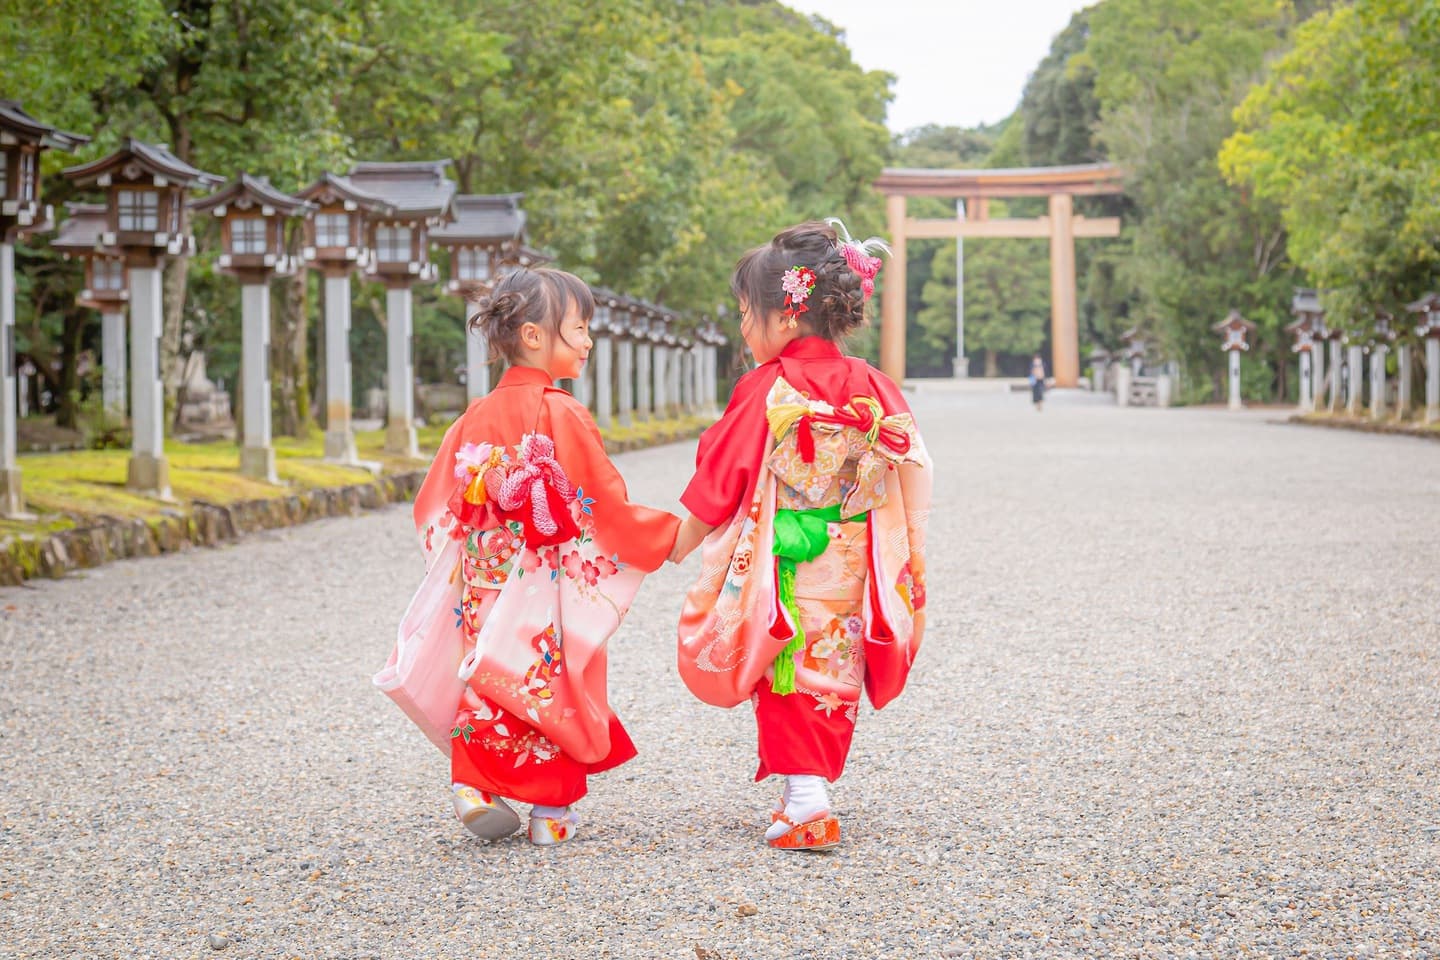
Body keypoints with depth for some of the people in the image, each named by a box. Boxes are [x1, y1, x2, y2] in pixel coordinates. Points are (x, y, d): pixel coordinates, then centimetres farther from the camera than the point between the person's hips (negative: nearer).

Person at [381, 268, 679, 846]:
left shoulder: (476, 418, 3)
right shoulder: (561, 414, -15)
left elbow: (435, 506, 8)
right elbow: (606, 508, -13)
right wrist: (672, 534, -1)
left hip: (484, 579, 5)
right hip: (549, 585, -5)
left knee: (487, 679, 13)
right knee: (553, 685, 5)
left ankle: (475, 784, 5)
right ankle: (552, 811, 11)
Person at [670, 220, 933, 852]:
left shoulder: (766, 391, -12)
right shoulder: (873, 388, 1)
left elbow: (718, 484, -5)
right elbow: (911, 477, 5)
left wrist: (680, 541, 10)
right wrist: (910, 566, 16)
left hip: (781, 576, -5)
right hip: (848, 574, 5)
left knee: (788, 683, 2)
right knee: (832, 679, 14)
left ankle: (805, 801, -6)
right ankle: (812, 792, 20)